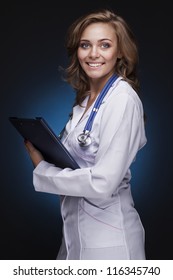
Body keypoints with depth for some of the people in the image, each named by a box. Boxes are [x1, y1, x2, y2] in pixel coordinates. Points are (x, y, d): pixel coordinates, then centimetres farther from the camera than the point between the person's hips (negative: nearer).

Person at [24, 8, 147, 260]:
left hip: (106, 235, -7)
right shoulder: (86, 97, 7)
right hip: (75, 226, 7)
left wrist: (41, 170, -14)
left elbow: (103, 183, -25)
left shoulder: (123, 100, -19)